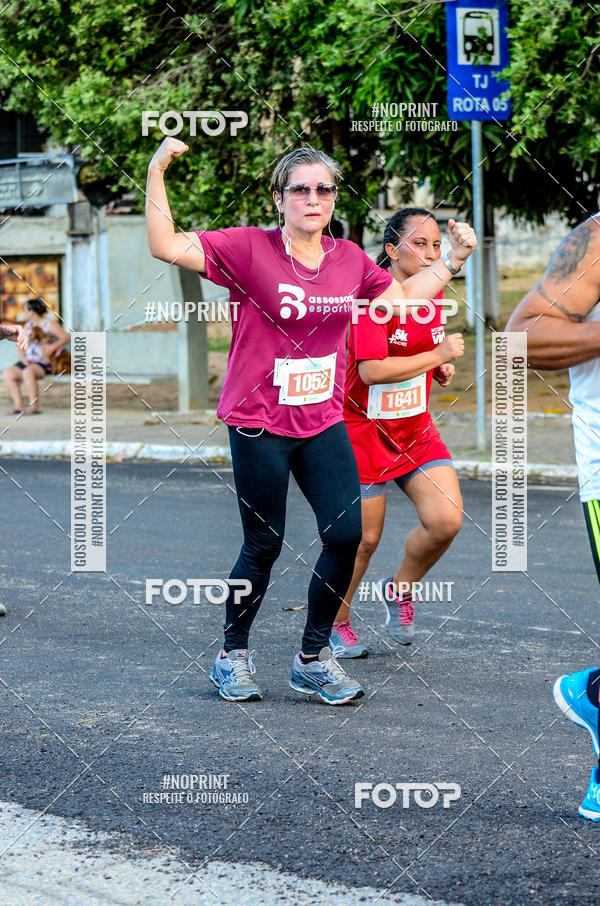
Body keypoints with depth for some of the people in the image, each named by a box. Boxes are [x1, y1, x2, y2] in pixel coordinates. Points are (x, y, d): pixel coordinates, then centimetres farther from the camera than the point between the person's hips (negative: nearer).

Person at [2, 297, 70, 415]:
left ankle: (34, 406, -32)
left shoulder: (50, 324, -5)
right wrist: (23, 358, -4)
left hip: (45, 363, -8)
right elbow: (21, 347, 17)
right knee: (8, 373, -14)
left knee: (27, 372, -37)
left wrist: (51, 349, -30)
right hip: (29, 363, 8)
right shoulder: (28, 325, 17)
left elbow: (66, 337, -19)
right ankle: (18, 406, -20)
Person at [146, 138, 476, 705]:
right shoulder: (249, 249, -10)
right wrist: (156, 173, -24)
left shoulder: (349, 259, 4)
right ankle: (232, 656, 23)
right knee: (264, 546, 1)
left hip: (323, 423, 4)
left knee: (346, 535, -4)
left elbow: (403, 297, 20)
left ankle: (313, 658, 13)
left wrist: (453, 259, 13)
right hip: (258, 425, -4)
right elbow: (166, 247, -17)